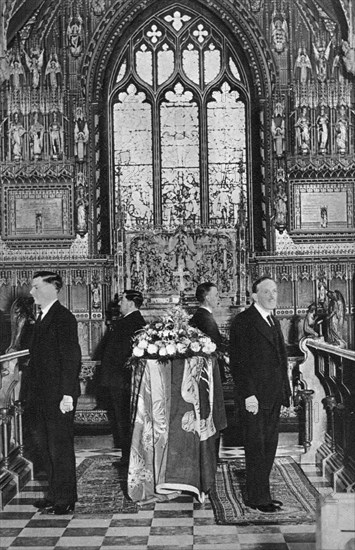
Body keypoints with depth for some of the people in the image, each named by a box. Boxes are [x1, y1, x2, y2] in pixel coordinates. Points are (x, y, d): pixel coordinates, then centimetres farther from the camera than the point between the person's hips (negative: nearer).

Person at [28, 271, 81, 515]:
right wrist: (35, 391, 11)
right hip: (43, 394, 9)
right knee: (45, 444, 15)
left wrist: (67, 394, -21)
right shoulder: (42, 318, 15)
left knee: (60, 447, 0)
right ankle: (55, 493, 27)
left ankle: (65, 500, 11)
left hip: (59, 395, -9)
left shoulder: (63, 317, -13)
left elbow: (71, 358, -18)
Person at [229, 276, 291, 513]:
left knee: (269, 446, 13)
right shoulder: (243, 321, -11)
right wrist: (248, 394, -19)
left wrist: (285, 391, 12)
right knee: (256, 447, 0)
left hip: (273, 396, 8)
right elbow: (238, 362, -15)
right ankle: (258, 498, 10)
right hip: (254, 397, -8)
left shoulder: (274, 321, 16)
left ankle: (262, 492, 23)